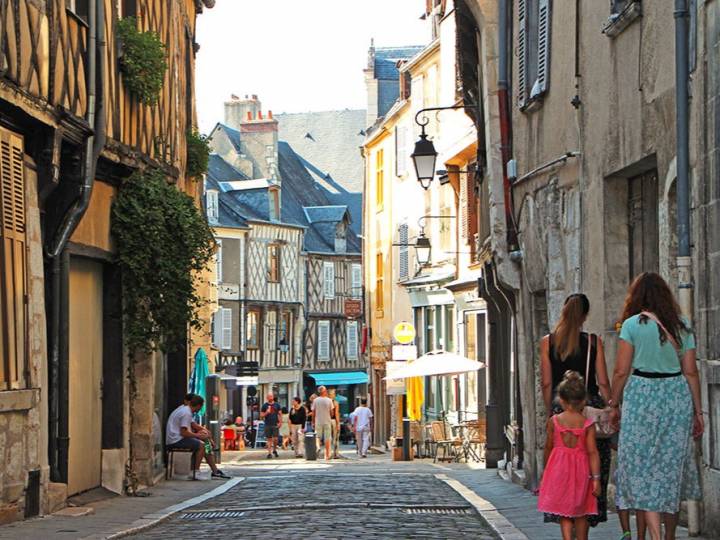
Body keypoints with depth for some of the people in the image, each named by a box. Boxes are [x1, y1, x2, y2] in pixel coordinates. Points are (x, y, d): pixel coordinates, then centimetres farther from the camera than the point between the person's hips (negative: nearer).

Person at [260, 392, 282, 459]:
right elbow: (261, 416, 4)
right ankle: (269, 453, 5)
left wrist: (280, 422, -1)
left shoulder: (276, 405, 8)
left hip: (275, 425, 0)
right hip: (268, 425, 0)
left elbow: (279, 414, 11)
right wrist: (266, 413, -14)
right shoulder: (264, 405, 4)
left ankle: (275, 450, 18)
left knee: (275, 439, -5)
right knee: (269, 439, 0)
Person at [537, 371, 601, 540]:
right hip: (581, 470, 0)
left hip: (559, 469, 0)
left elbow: (548, 447, 4)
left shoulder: (554, 421, -4)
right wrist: (596, 478, -9)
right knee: (581, 513, 14)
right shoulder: (587, 424, -7)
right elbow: (592, 452, -11)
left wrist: (546, 469, 19)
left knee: (564, 513, 7)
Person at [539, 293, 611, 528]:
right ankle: (584, 524, 7)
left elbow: (546, 384, 3)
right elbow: (603, 382, -1)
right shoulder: (594, 342, -1)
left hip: (561, 407, 1)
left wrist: (551, 413, 12)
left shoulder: (548, 342, 2)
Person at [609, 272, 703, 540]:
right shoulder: (682, 325, 5)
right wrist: (698, 411, 10)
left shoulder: (632, 324, -4)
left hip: (642, 396, -4)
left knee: (642, 466, -2)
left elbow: (621, 371, -5)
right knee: (672, 463, 13)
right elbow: (691, 372, 5)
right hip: (678, 396, 4)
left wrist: (614, 404, 6)